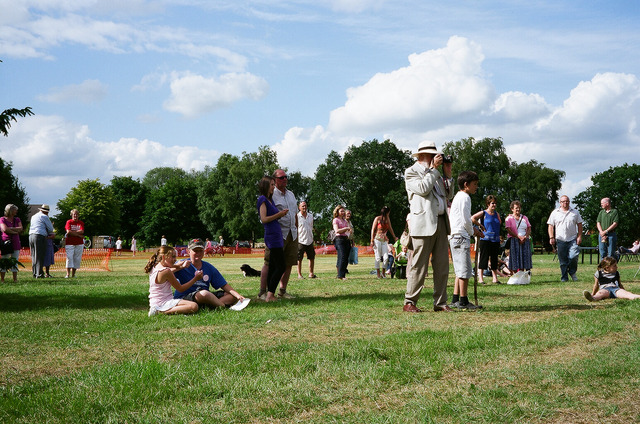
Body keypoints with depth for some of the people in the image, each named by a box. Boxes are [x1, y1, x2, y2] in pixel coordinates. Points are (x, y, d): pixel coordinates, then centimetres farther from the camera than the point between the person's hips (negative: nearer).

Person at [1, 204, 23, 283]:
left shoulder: (17, 219, 14)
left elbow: (21, 228, -2)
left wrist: (10, 228, -8)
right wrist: (14, 232, -6)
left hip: (15, 242, 4)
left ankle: (15, 279, 4)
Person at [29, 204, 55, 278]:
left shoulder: (33, 217, 23)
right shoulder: (44, 217, 0)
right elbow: (50, 228, 1)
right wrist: (50, 234, 25)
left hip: (31, 236, 7)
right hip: (40, 236, -7)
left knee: (34, 256, 9)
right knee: (40, 256, -6)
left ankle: (34, 273, 9)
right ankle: (39, 274, -9)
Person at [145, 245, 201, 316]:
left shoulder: (154, 267, 8)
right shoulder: (166, 271, -17)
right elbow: (180, 289, -9)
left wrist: (181, 267, 14)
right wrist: (195, 279, -4)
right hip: (163, 303, -10)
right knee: (194, 306, -26)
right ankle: (162, 311, -18)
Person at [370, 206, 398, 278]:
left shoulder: (387, 219, 10)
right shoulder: (377, 218, -3)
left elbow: (390, 228, 18)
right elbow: (373, 229, -3)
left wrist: (394, 237, 13)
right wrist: (372, 241, -7)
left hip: (384, 240, 5)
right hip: (377, 239, -5)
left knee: (386, 257, -4)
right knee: (378, 257, -3)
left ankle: (383, 272, 10)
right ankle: (378, 274, 4)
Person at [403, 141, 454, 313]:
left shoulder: (435, 173, 23)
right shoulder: (411, 172, 1)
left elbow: (449, 195, 21)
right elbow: (423, 188, -16)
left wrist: (447, 173, 12)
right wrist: (433, 169, -8)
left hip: (441, 223, 7)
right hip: (423, 224, -7)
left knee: (442, 266, 5)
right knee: (419, 266, -7)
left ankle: (440, 302, 11)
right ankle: (410, 303, 0)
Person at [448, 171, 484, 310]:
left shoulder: (458, 197, 21)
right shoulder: (465, 197, -11)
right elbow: (465, 220, -16)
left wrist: (472, 229, 17)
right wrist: (472, 232, 0)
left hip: (454, 237, 11)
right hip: (461, 236, -11)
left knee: (460, 270, 13)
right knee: (465, 270, -8)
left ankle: (455, 300, 14)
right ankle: (463, 301, -6)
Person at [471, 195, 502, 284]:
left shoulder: (497, 214, 15)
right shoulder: (483, 213, -2)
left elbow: (500, 223, 28)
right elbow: (472, 218, -12)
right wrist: (481, 226, -9)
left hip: (496, 239, 5)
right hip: (485, 239, -5)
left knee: (494, 259, 8)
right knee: (484, 258, -4)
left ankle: (495, 278, 13)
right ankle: (480, 278, -1)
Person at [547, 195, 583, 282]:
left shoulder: (575, 212, 12)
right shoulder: (555, 213, 9)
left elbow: (579, 225, 12)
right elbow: (550, 226, 7)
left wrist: (579, 236, 1)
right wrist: (551, 237, -2)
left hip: (573, 239, 0)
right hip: (560, 240, 0)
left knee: (573, 256, -16)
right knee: (563, 261, 1)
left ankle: (572, 272, 9)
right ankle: (564, 278, 9)